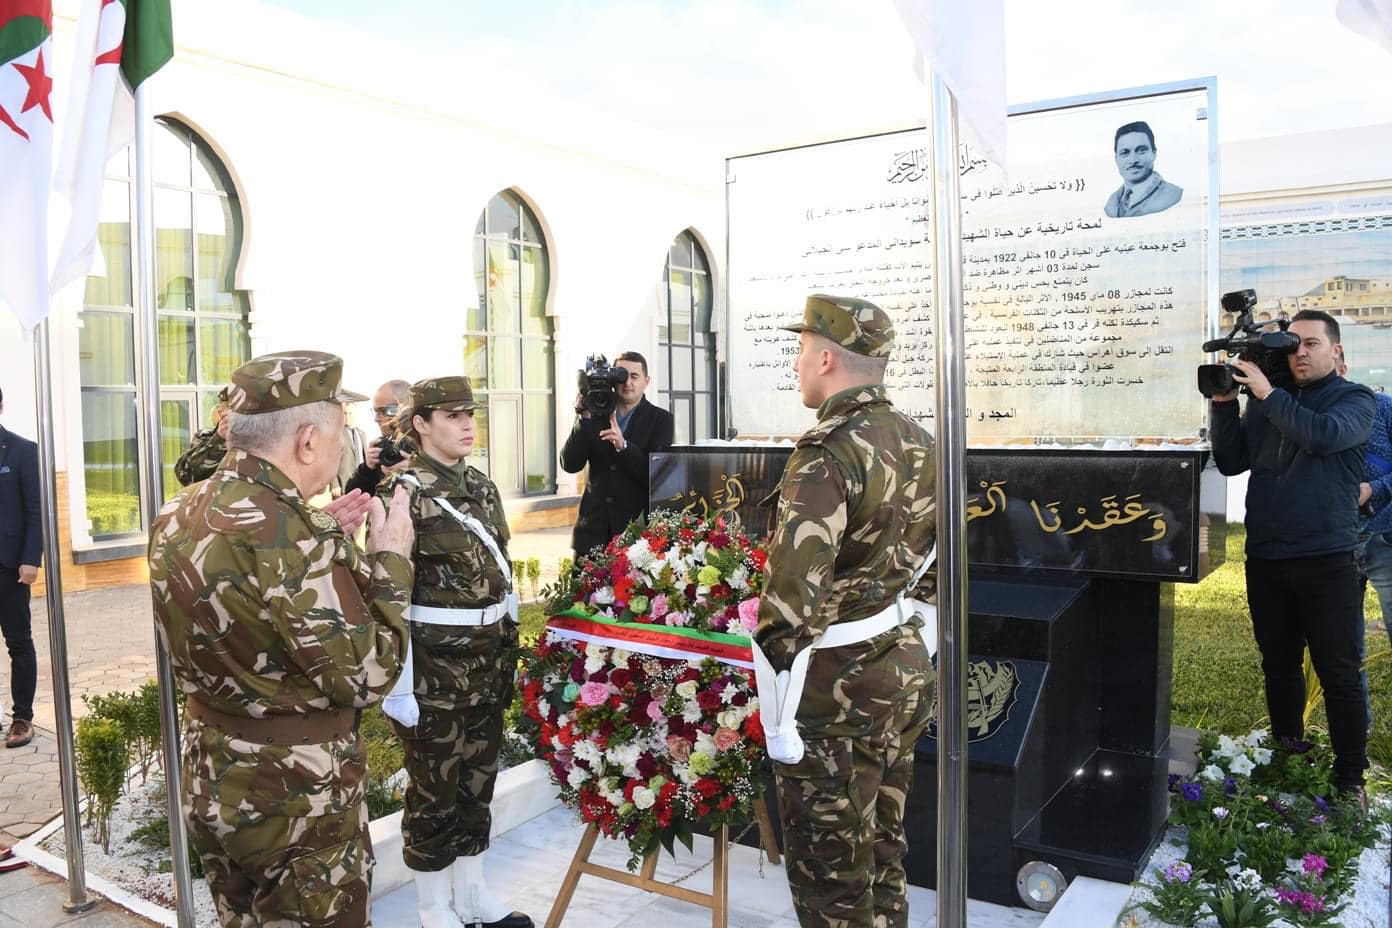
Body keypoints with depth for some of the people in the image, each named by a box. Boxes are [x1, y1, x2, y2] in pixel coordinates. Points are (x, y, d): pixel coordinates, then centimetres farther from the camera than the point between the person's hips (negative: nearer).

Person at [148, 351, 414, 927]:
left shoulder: (178, 517, -1)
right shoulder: (291, 536, -28)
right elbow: (366, 677, -21)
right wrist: (390, 562, -11)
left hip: (211, 786, 8)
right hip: (296, 803, -8)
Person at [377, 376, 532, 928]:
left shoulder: (482, 487, 7)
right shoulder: (403, 493, -13)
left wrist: (510, 651, 14)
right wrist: (398, 687, -16)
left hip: (487, 660, 6)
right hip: (433, 665, -6)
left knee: (478, 780, 17)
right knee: (435, 789, 9)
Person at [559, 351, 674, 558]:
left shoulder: (660, 420, 3)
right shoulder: (594, 414, 8)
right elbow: (569, 465, -1)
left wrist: (624, 446, -21)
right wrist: (584, 419, -11)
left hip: (637, 527, -2)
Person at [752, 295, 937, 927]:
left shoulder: (826, 453, -21)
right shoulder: (920, 444, 5)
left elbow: (791, 600, -26)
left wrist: (778, 724, -18)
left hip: (836, 688, -8)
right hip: (908, 673, 8)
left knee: (831, 877, 9)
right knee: (884, 853, 22)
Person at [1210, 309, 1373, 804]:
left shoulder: (1355, 398, 2)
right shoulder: (1266, 402, 12)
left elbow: (1325, 435, -19)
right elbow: (1231, 462, 8)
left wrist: (1267, 394, -17)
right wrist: (1223, 406, -3)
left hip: (1327, 561, -4)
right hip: (1264, 559, 4)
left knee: (1340, 674, 1)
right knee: (1279, 666, 13)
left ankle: (1350, 780, 11)